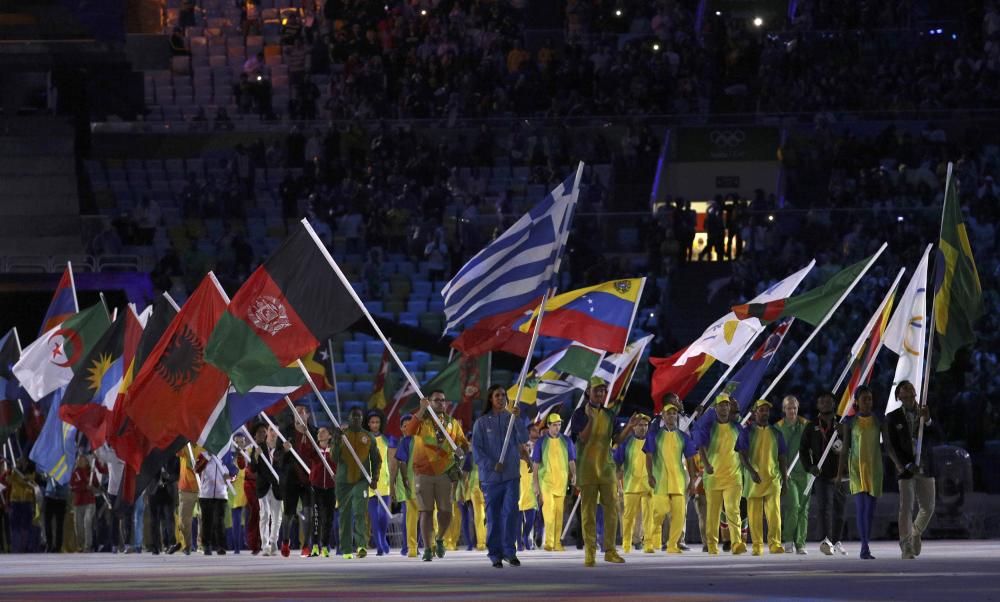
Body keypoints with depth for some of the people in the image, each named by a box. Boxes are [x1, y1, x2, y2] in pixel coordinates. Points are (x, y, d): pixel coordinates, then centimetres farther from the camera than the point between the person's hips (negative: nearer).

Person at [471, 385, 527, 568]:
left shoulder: (511, 419, 7)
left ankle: (509, 551, -3)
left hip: (512, 475, 1)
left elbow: (524, 439, -8)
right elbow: (476, 450, -2)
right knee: (493, 516, 2)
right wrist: (492, 465, -15)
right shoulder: (482, 423, 2)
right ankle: (495, 555, 9)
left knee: (511, 512, -12)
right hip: (490, 476, -1)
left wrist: (517, 418, -20)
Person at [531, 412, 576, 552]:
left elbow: (571, 461, 11)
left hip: (561, 481, 2)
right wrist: (536, 482, 2)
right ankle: (549, 542, -16)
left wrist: (574, 475, -5)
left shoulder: (566, 441, 9)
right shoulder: (541, 442, 5)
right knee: (548, 510, -14)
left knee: (559, 512, 3)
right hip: (546, 481, -2)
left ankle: (557, 543, 8)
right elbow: (536, 464, 7)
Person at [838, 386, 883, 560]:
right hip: (856, 467, -2)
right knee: (861, 506, -16)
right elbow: (845, 448, 2)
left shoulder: (879, 421, 5)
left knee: (870, 508, 5)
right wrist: (840, 473, -1)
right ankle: (865, 547, -22)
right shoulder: (850, 422, 1)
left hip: (874, 467, 3)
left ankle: (865, 548, 17)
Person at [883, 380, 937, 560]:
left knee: (928, 508, 7)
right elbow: (891, 446, -4)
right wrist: (907, 465, -13)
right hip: (905, 468, -3)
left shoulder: (924, 413, 6)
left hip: (925, 468, 3)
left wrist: (927, 421, -22)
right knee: (906, 508, -9)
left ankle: (916, 534, 34)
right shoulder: (892, 418, -1)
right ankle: (907, 548, -7)